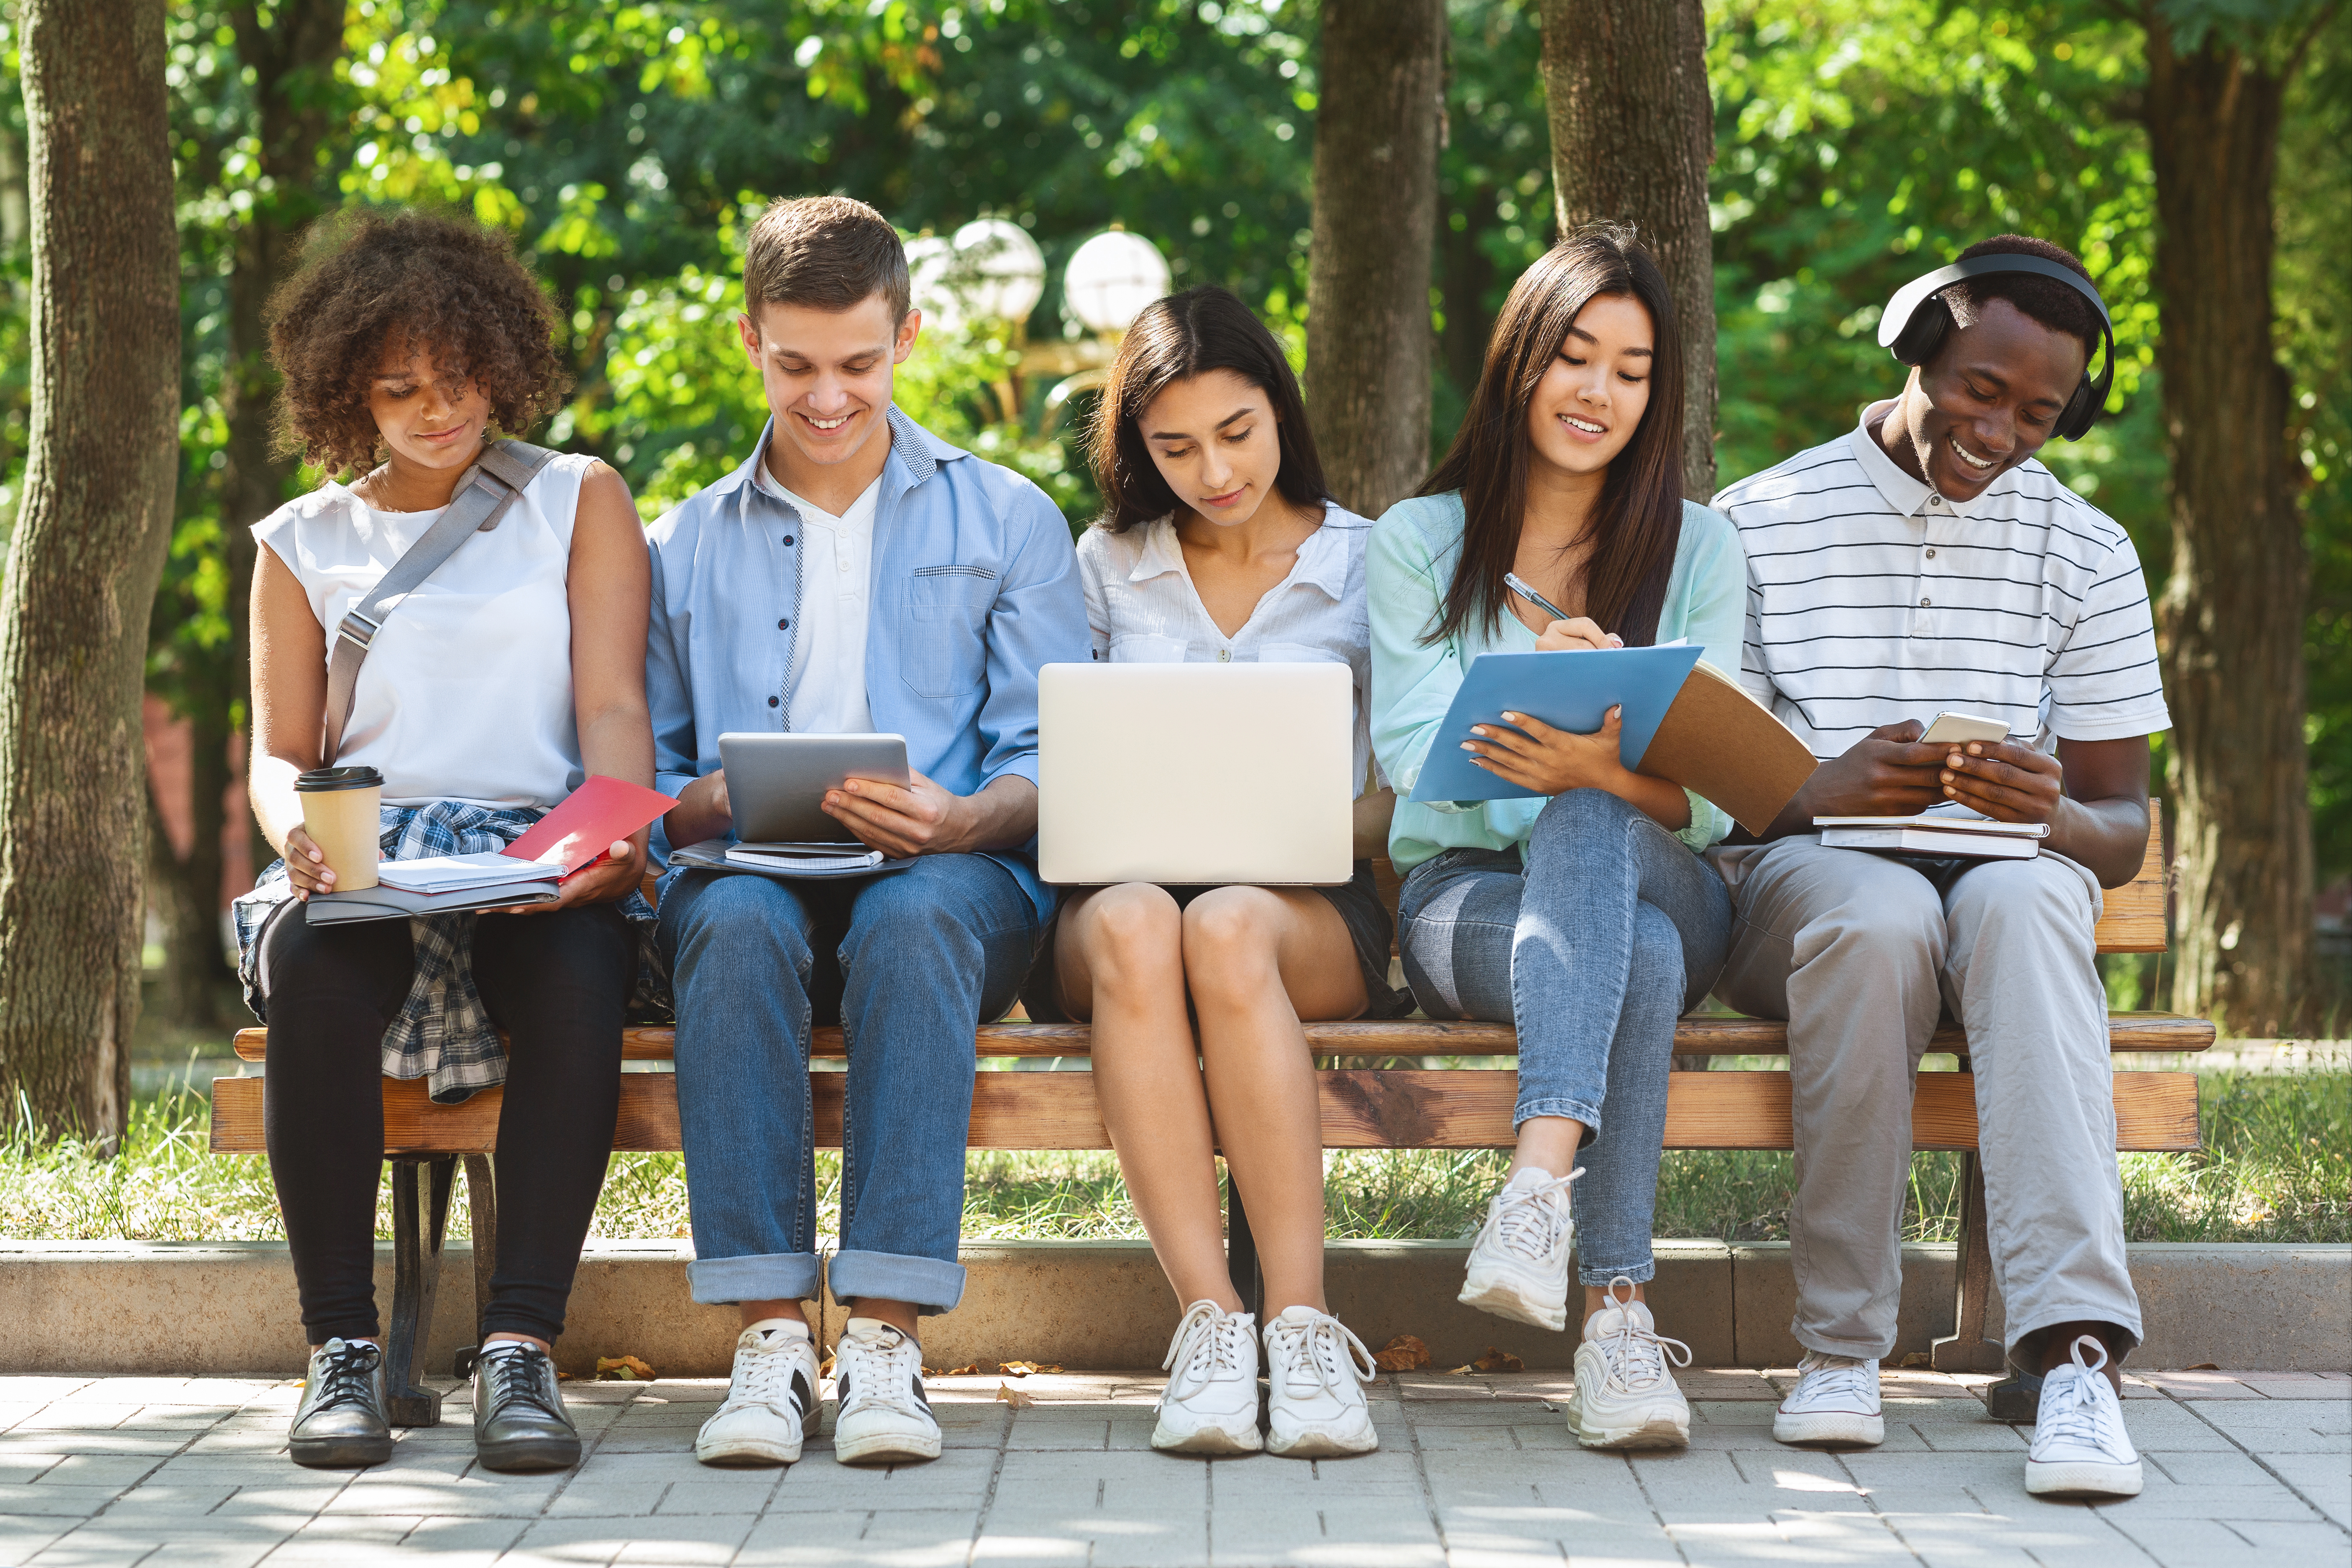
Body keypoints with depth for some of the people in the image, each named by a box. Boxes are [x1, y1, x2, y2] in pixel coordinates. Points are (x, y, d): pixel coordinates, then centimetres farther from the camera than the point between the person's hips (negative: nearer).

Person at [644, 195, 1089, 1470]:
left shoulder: (1004, 521, 17)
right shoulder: (688, 549, 22)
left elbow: (1052, 765, 6)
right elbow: (644, 780, 15)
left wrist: (960, 820, -17)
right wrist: (714, 803, -10)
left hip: (950, 878, -1)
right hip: (752, 876, 1)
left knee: (918, 914, -38)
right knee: (737, 919, -36)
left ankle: (886, 1340, -43)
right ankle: (767, 1339, -40)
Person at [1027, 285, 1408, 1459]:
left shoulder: (1369, 565, 11)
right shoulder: (1106, 566, 16)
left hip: (1310, 910, -1)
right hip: (1119, 886, 1)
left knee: (1227, 930, -39)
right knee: (1134, 927, -38)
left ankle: (1301, 1321, -42)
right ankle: (1209, 1321, -44)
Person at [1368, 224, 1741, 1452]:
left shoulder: (1696, 550, 10)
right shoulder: (1418, 544, 10)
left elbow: (1712, 798, -2)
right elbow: (1417, 754, -3)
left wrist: (1598, 770, -26)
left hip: (1656, 879, 0)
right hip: (1466, 891, 0)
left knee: (1587, 826, -40)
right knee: (1638, 957, -38)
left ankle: (1538, 1186, -58)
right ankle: (1617, 1311, -49)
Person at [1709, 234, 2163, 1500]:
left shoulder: (2087, 553, 14)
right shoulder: (1758, 523, 9)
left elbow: (2126, 825, 11)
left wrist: (2056, 818, -15)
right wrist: (1819, 792, -18)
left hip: (2007, 871, 1)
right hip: (1798, 872, -1)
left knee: (2027, 896, -37)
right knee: (1879, 915, -39)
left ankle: (2074, 1350, -51)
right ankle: (1842, 1346, -32)